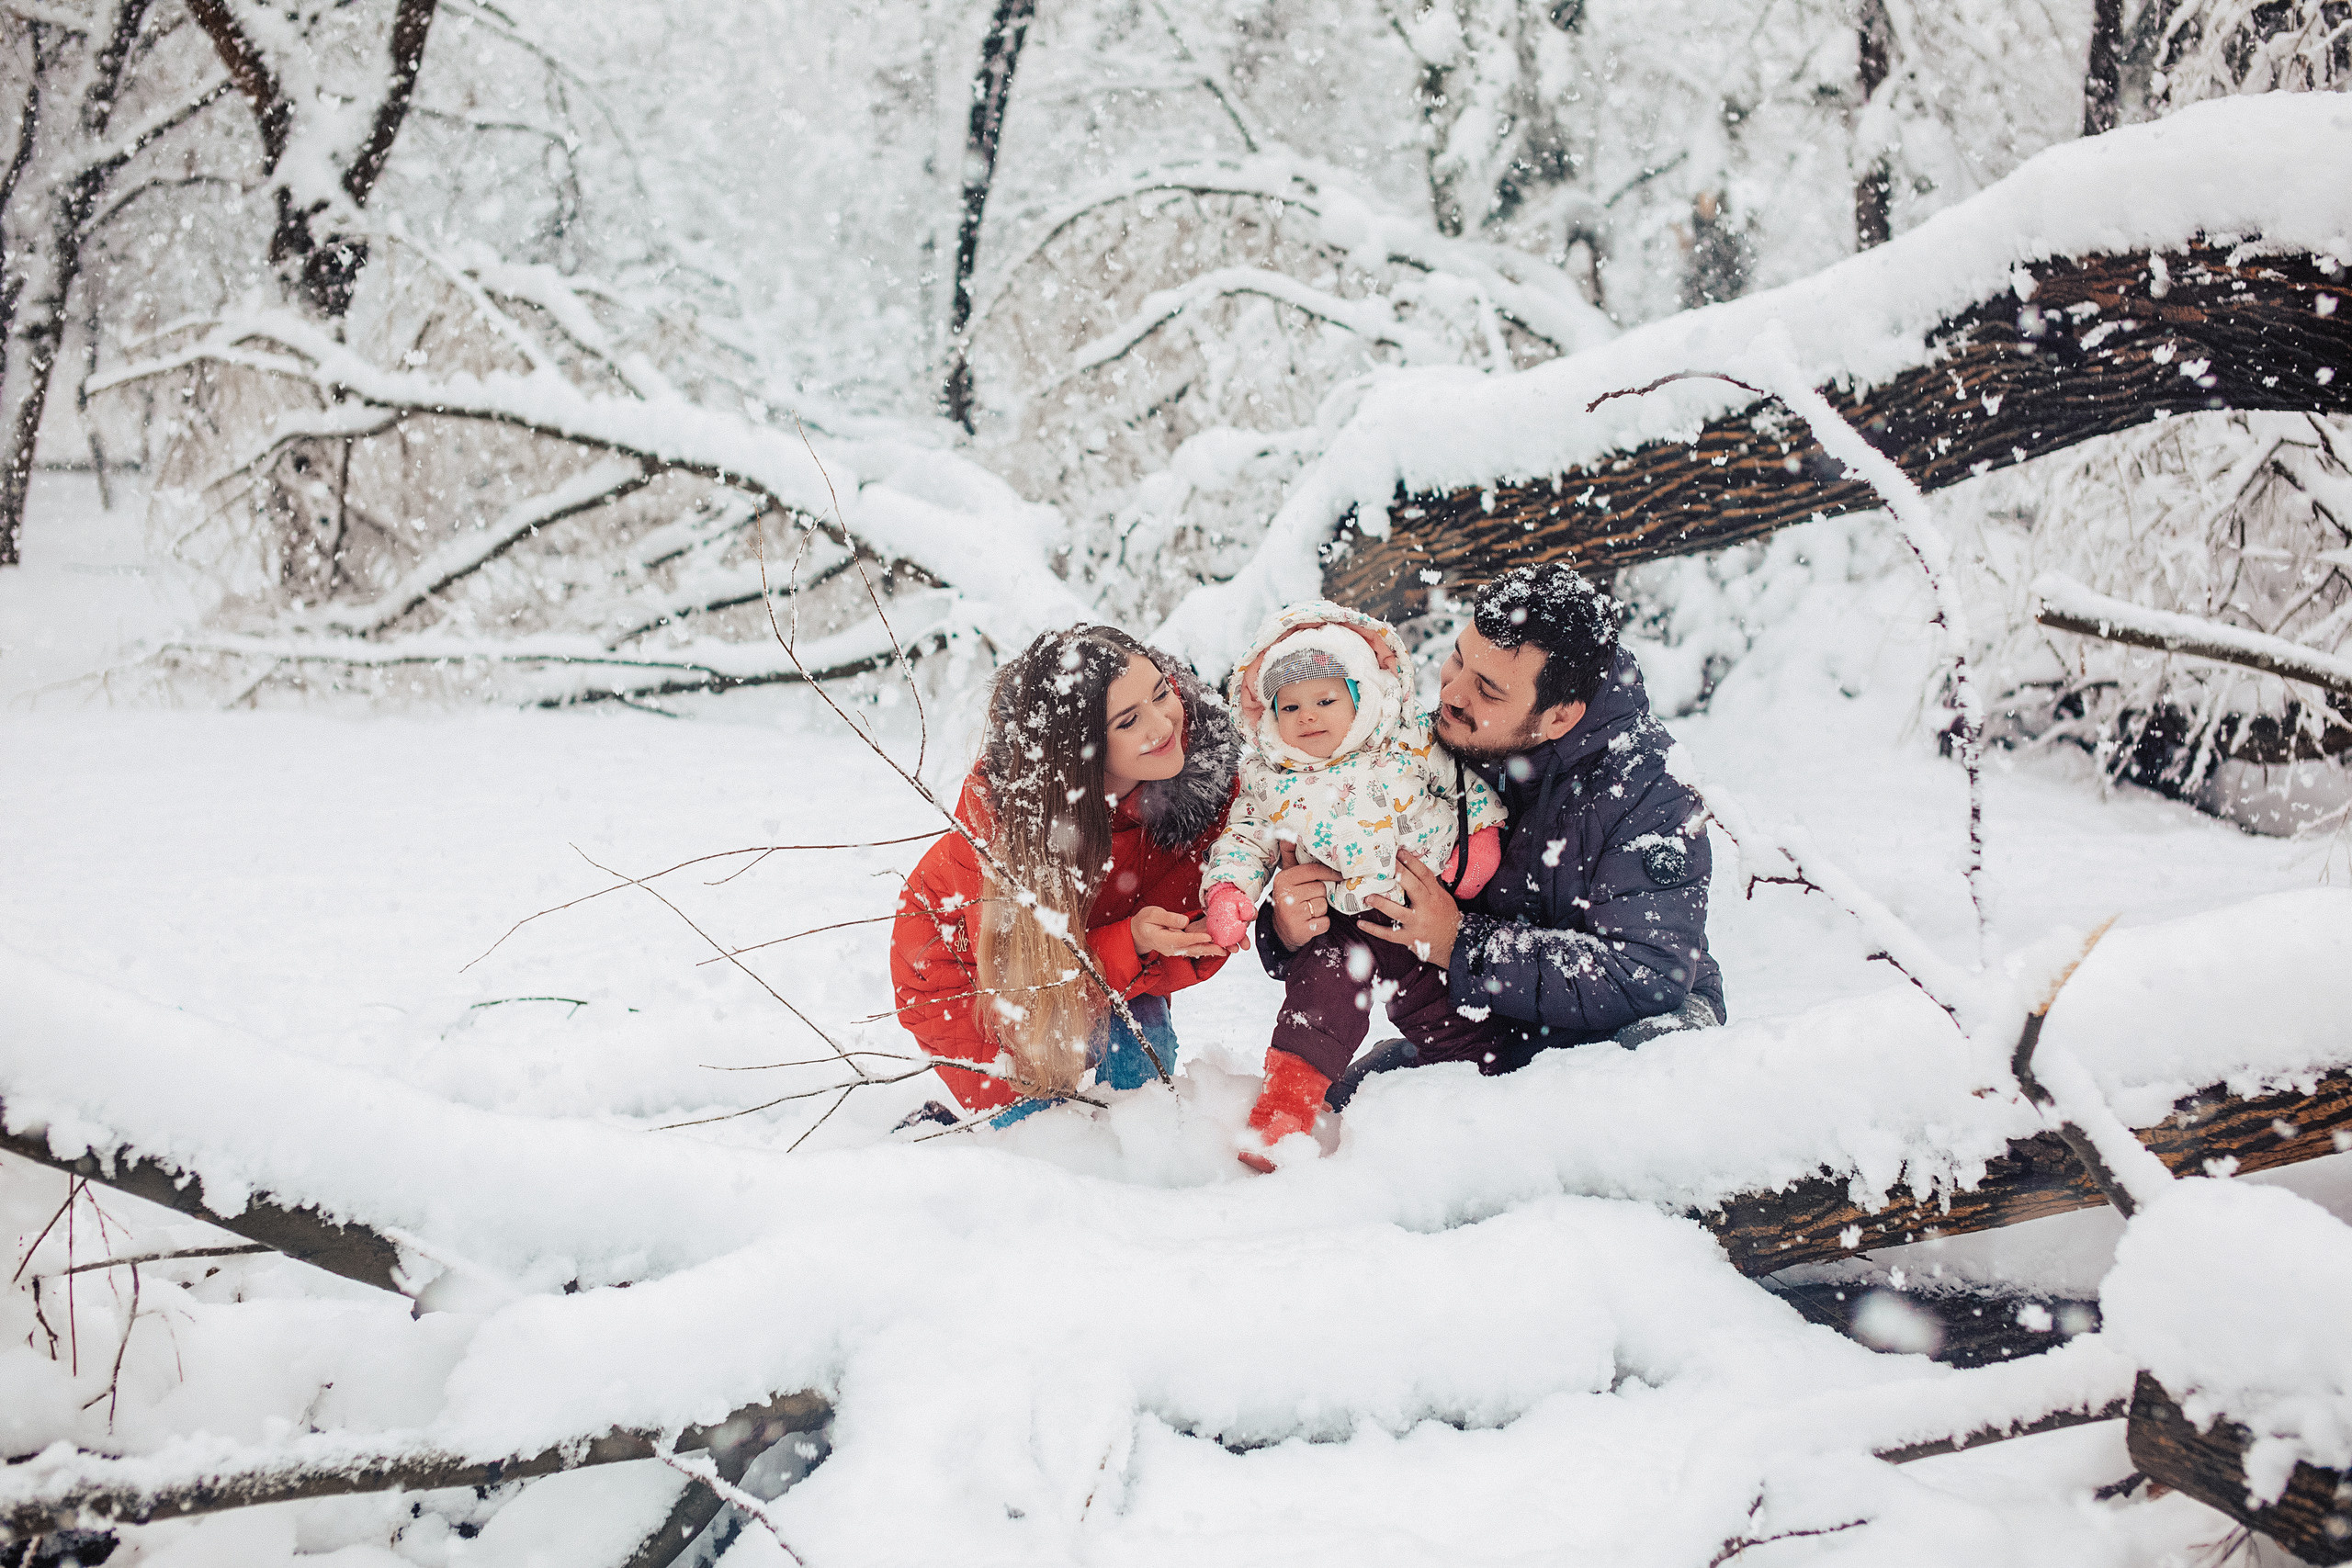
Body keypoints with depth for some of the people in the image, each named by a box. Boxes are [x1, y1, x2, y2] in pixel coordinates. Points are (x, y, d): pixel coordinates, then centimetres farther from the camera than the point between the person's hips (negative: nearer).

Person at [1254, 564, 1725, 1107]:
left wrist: (1463, 945, -31)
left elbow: (1648, 975, -29)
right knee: (1330, 1114, -17)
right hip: (1491, 1041, 3)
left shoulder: (1647, 792, -20)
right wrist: (1289, 932, -25)